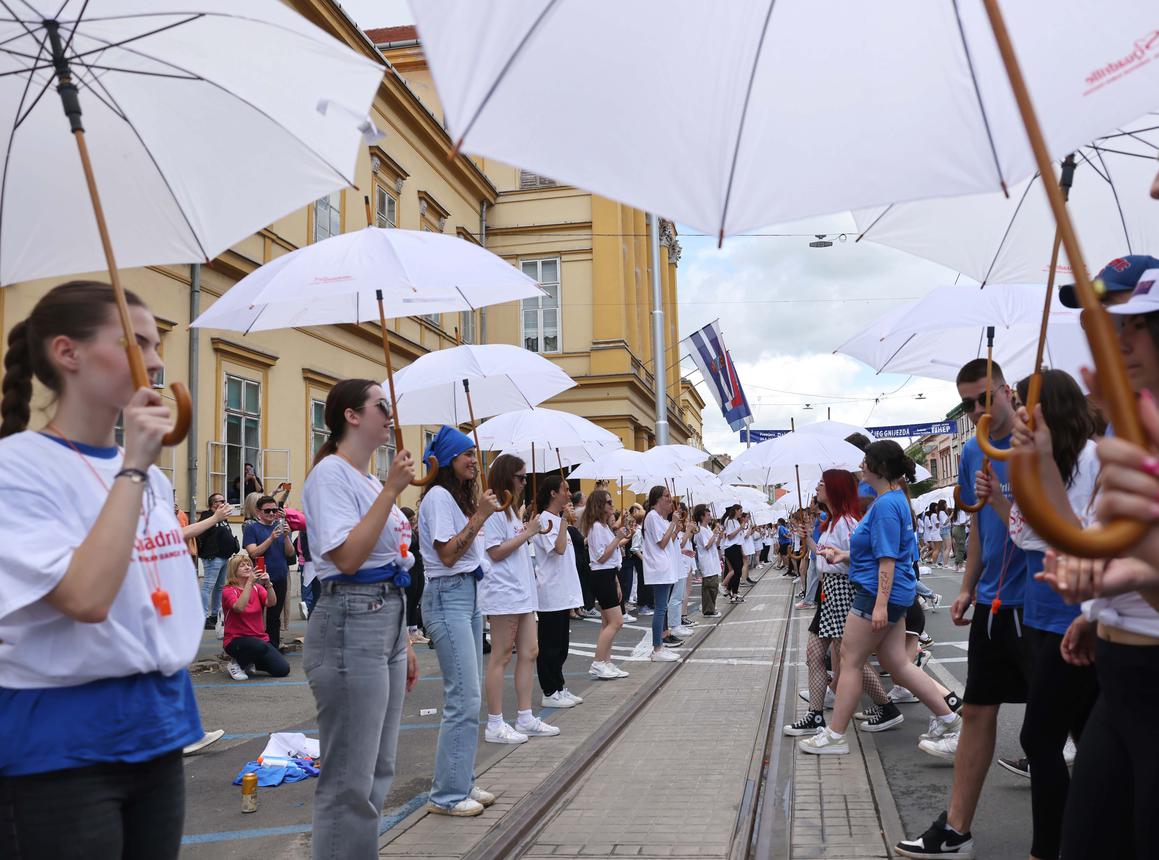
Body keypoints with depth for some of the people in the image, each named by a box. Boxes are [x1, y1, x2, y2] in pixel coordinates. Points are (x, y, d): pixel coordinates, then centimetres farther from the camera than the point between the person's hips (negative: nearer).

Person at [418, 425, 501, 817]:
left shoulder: (458, 495, 18)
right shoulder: (438, 496, -11)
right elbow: (448, 554, -18)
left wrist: (482, 511, 7)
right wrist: (480, 515, -16)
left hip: (469, 594, 10)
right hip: (448, 597, -10)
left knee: (470, 695, 12)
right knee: (463, 698, -10)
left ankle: (462, 783, 20)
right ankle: (446, 795, -2)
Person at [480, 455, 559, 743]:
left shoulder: (510, 509, 19)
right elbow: (495, 552, -16)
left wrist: (530, 532, 9)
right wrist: (527, 533, -13)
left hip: (521, 590, 10)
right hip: (502, 591, -10)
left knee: (529, 652, 9)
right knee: (501, 657, -4)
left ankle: (525, 718, 16)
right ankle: (495, 725, 3)